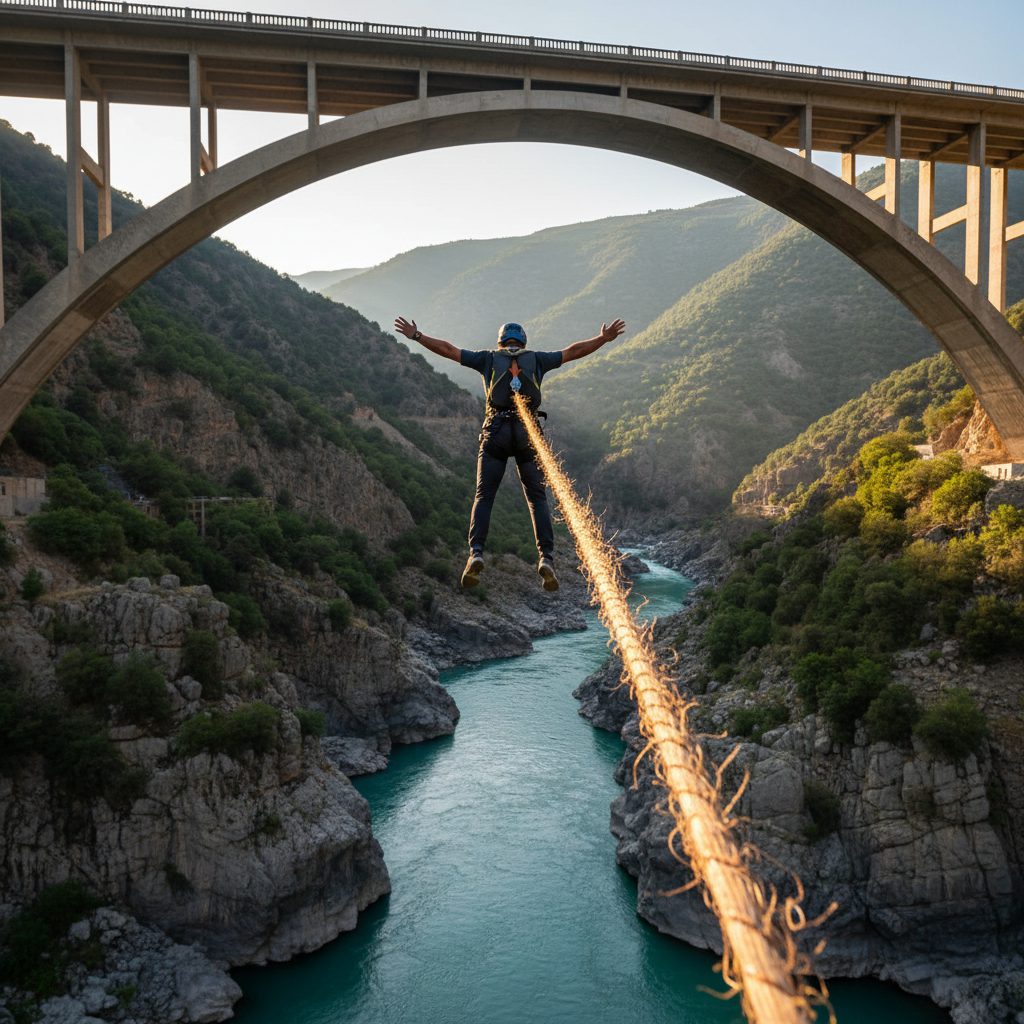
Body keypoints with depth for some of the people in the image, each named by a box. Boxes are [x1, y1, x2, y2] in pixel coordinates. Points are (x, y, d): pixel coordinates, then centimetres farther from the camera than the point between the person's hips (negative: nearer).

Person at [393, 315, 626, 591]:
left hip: (496, 432, 0)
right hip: (528, 433, 0)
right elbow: (573, 351, 18)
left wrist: (416, 335, 23)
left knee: (484, 496, 4)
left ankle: (476, 553, -15)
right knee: (537, 499, 5)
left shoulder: (489, 358, 15)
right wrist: (604, 338, 28)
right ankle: (546, 558, -10)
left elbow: (448, 349, 15)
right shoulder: (536, 360, 16)